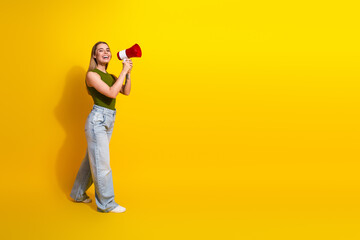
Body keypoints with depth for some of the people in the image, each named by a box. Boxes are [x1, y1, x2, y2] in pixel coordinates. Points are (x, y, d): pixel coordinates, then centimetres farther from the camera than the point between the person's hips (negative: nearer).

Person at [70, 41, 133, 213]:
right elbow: (112, 93, -19)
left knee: (92, 159, 17)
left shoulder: (110, 76, 15)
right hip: (97, 120, -8)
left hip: (108, 122, 8)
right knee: (101, 163, -3)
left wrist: (128, 73, -4)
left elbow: (126, 92, 6)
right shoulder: (92, 74, -9)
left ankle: (78, 194, 32)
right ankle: (106, 204, 6)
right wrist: (123, 71, -14)